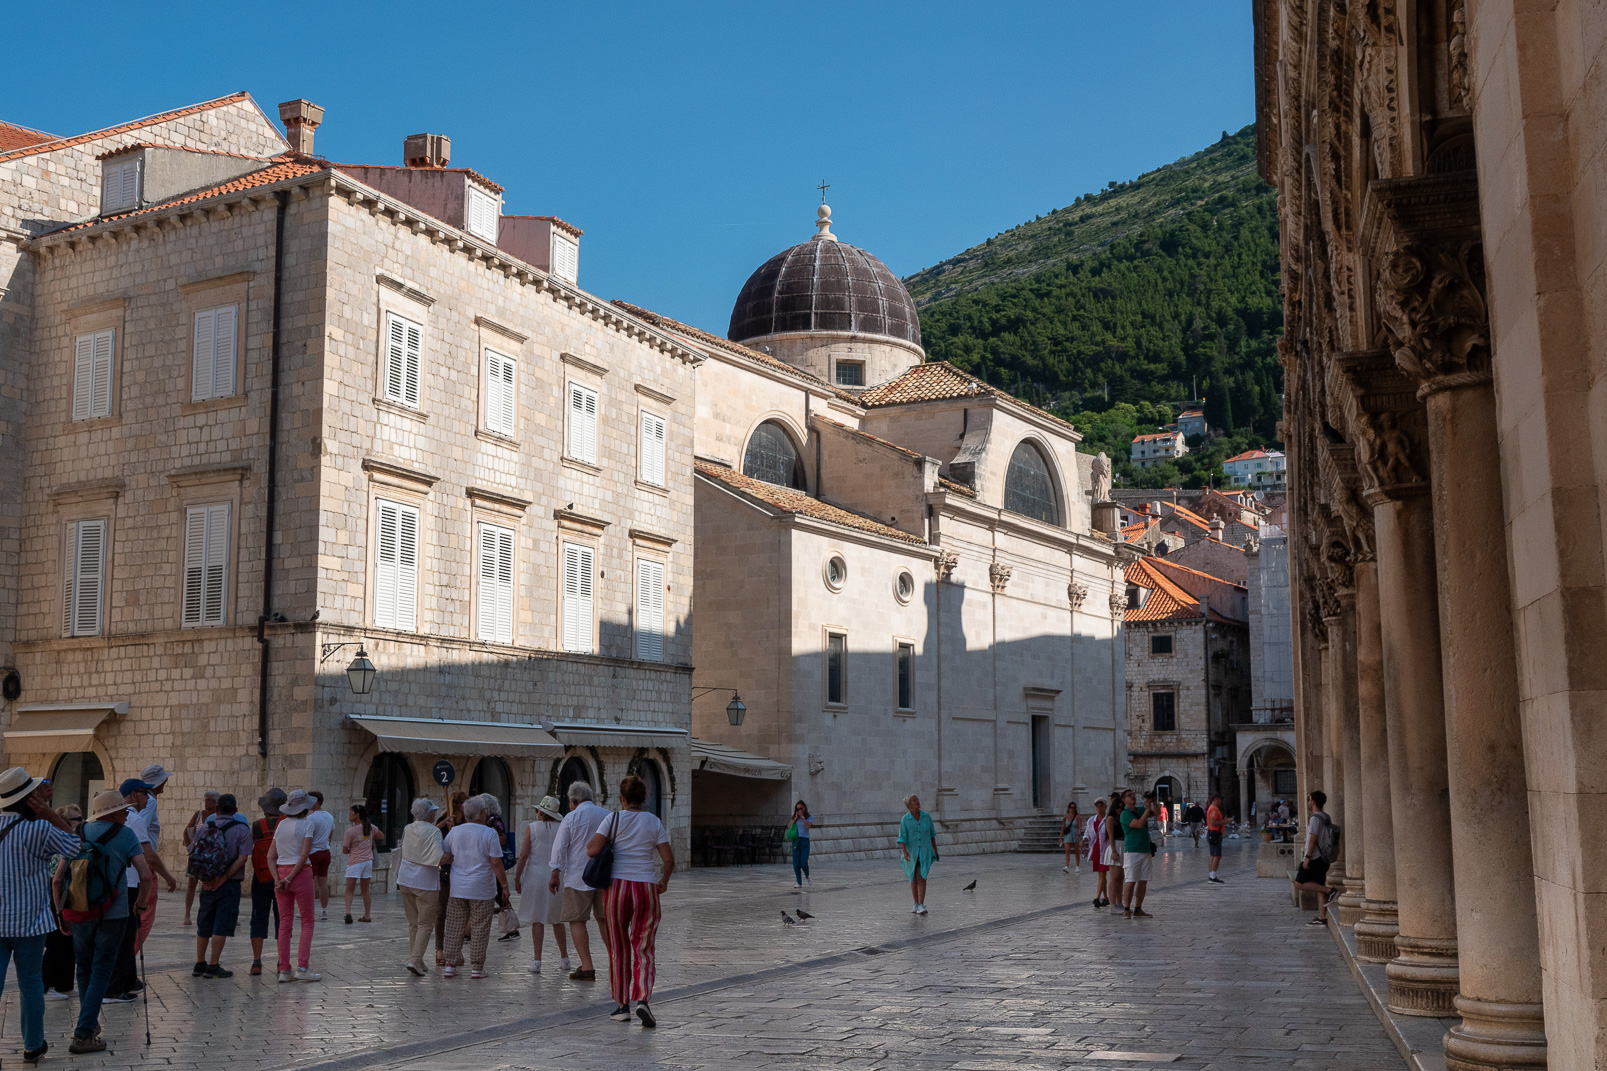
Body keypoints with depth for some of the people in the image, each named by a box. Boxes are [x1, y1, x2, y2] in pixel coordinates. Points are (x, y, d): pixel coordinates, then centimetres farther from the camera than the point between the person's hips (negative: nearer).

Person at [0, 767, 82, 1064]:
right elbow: (73, 844, -2)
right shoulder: (37, 829, -16)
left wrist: (41, 799, 18)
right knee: (31, 984, 10)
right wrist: (47, 812, -7)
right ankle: (33, 1046, 22)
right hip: (28, 920, -4)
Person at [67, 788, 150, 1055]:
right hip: (113, 913, -4)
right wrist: (140, 903, 6)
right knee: (101, 971, 1)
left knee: (84, 970, 18)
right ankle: (83, 1033, -5)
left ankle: (89, 1024, 30)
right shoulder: (125, 835, -4)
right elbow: (145, 876, -11)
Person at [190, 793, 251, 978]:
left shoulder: (204, 828, 5)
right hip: (230, 885, -4)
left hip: (207, 884, 4)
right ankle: (213, 966, -3)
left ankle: (200, 964, 23)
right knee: (221, 926, -1)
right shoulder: (242, 830, -6)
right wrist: (223, 878, -14)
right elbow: (242, 858, -14)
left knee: (203, 926, 15)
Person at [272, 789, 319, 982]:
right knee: (307, 922, 3)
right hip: (301, 873, -5)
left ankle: (284, 970, 5)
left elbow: (273, 856, 6)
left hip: (281, 873, 5)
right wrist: (290, 878, -11)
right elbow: (305, 854, -14)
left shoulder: (281, 825, 10)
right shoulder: (306, 824, -6)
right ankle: (302, 968, -6)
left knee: (285, 923, 6)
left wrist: (278, 879, 1)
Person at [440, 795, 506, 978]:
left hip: (457, 887, 4)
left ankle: (451, 965, 12)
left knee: (455, 926, 10)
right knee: (479, 928, 4)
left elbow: (444, 857, 3)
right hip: (482, 889, -4)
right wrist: (504, 885, -1)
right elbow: (496, 863, -11)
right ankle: (477, 967, 6)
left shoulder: (454, 831, 3)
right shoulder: (489, 833, -9)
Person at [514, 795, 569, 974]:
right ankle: (565, 958, 20)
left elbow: (524, 855, -8)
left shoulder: (532, 828, -5)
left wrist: (517, 877, -2)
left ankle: (537, 961, -4)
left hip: (536, 876, -3)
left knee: (537, 919, 0)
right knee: (557, 919, 15)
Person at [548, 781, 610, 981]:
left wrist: (555, 874, 2)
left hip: (579, 876, -5)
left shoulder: (571, 818, -5)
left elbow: (560, 848, -5)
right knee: (604, 919, 16)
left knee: (577, 921, 0)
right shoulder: (608, 816, 8)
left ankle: (587, 968, -6)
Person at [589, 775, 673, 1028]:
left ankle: (622, 1005, 16)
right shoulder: (654, 822, 2)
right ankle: (643, 1000, -14)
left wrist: (589, 842, 10)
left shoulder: (614, 819, -2)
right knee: (644, 950, 5)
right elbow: (669, 859, -2)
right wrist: (664, 881, 16)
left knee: (618, 949, 12)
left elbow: (593, 850, -12)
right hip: (646, 888, 0)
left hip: (617, 887, 0)